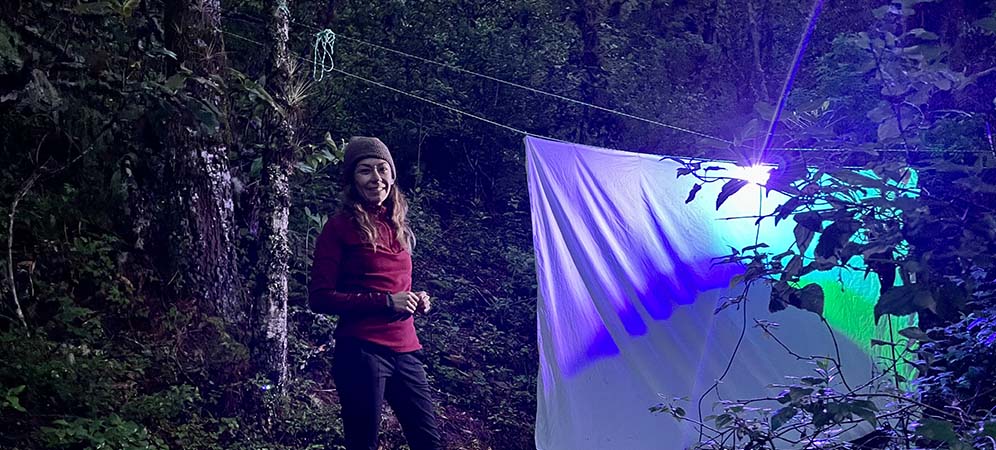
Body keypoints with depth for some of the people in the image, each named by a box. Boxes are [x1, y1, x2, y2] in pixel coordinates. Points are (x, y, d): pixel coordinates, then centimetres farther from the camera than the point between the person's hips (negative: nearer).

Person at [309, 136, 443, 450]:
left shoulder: (397, 227, 14)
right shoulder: (340, 227, -6)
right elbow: (319, 298, -11)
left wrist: (417, 301, 3)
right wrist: (386, 302, -16)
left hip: (404, 351, 6)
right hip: (361, 353, -6)